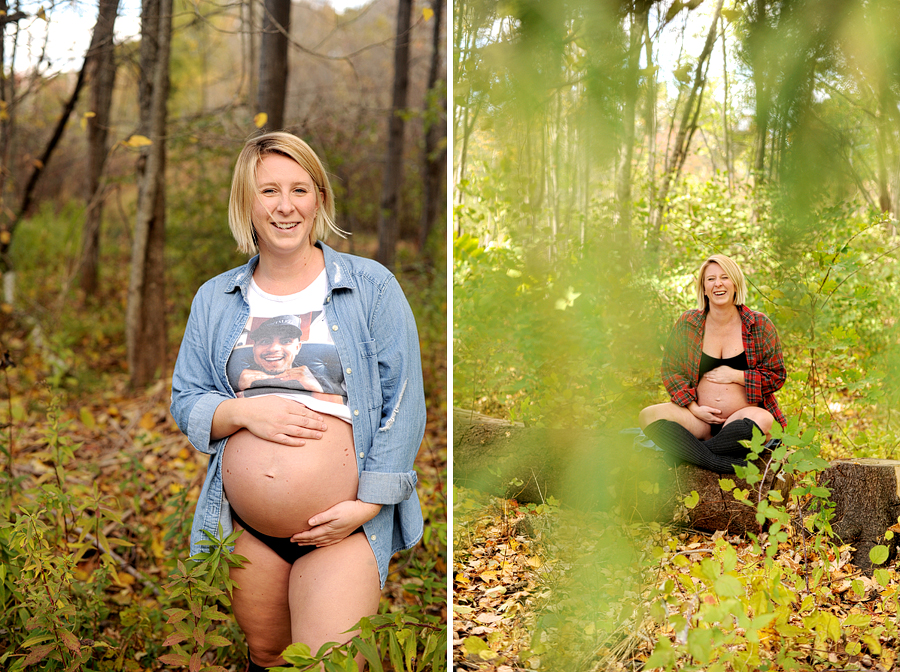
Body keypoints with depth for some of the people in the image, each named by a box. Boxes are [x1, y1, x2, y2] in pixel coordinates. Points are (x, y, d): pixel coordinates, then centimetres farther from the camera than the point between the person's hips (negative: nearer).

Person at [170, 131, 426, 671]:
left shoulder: (372, 286, -2)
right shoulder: (215, 299, 8)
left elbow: (404, 402, -4)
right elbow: (185, 403, 9)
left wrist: (366, 505, -12)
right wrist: (244, 411, -13)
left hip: (345, 526, -3)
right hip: (245, 528, 3)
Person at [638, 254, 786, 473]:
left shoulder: (760, 325, 2)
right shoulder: (687, 324, 6)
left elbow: (776, 376, 5)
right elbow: (671, 370, 7)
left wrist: (736, 376, -9)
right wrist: (694, 408, -7)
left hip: (743, 416, -2)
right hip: (698, 418, 2)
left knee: (762, 421, -38)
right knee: (649, 416, -26)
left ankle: (689, 452, -24)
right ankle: (724, 463, -35)